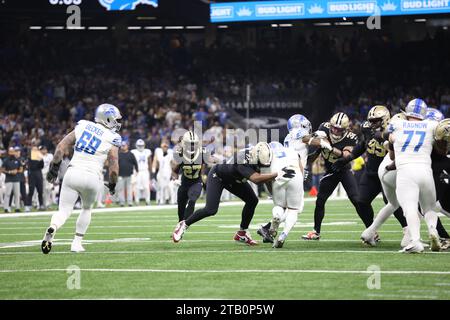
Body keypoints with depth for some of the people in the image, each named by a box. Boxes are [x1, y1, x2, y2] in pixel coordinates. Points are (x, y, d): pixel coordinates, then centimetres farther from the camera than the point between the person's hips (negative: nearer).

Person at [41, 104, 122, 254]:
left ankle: (52, 228, -29)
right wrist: (112, 185, 16)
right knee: (87, 209, 25)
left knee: (64, 211, 4)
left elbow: (61, 147, 6)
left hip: (73, 173, 2)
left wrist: (54, 167, 13)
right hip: (92, 177, -2)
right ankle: (77, 243, 20)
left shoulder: (82, 126, 10)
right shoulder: (111, 140, 1)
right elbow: (113, 168, -2)